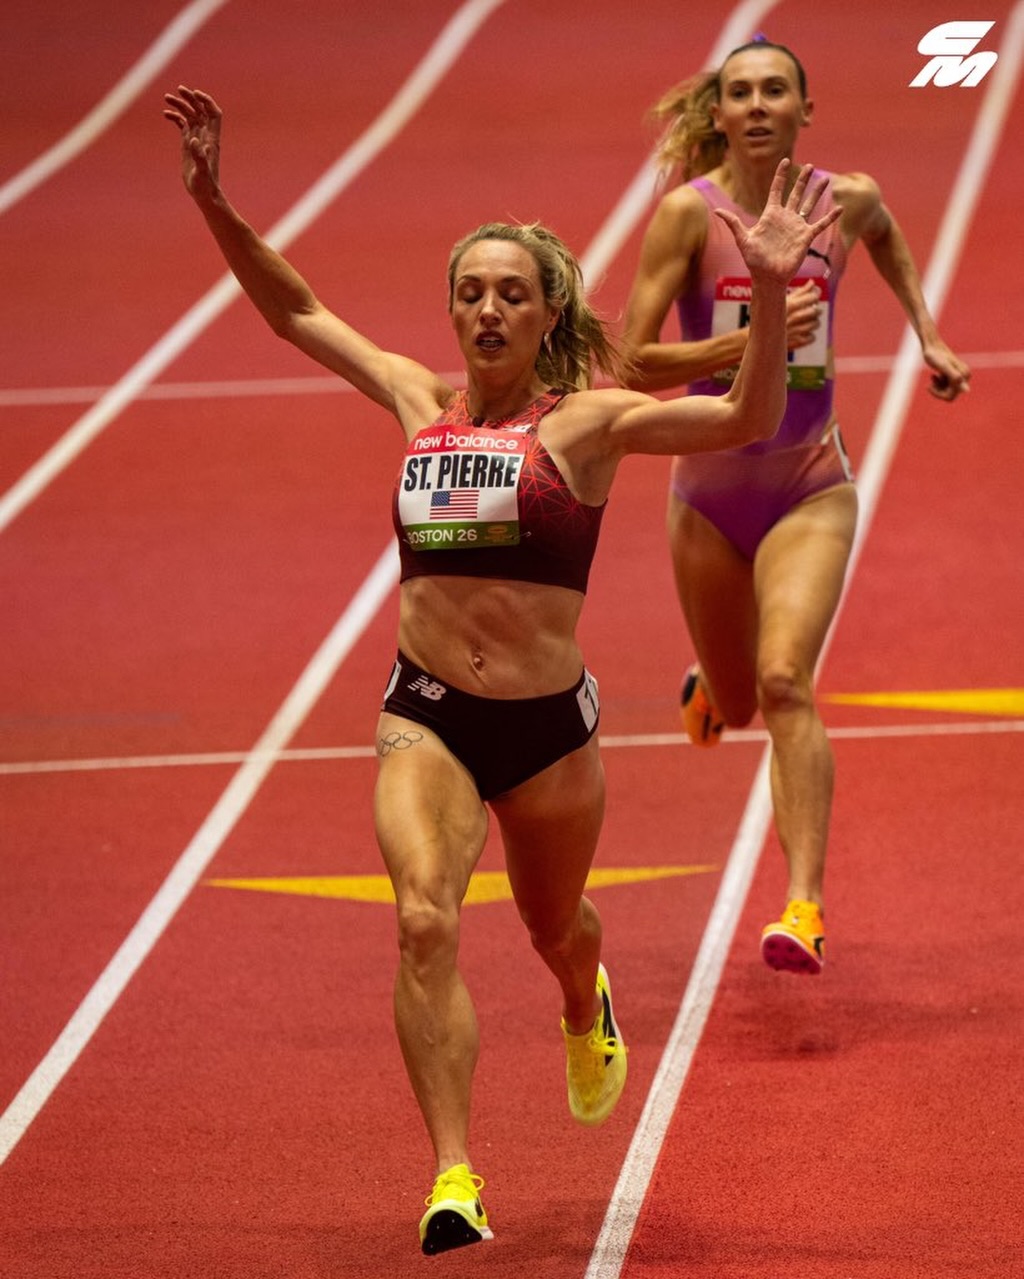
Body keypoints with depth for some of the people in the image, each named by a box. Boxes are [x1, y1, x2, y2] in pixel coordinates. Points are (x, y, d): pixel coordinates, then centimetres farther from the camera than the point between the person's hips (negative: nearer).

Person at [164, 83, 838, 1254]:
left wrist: (770, 292, -31)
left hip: (546, 724, -1)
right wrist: (215, 205, 9)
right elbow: (295, 312, 17)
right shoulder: (421, 402, 6)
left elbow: (745, 421, -18)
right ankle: (453, 1180, -25)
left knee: (553, 928, 21)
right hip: (424, 717, 2)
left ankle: (586, 1014, 60)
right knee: (425, 920, -21)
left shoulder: (584, 422, -5)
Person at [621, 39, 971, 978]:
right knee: (735, 707, 17)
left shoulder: (846, 200, -4)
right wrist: (750, 338, -29)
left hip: (811, 489, 0)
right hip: (710, 493, 0)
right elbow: (631, 363, -18)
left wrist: (926, 333, 18)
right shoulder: (689, 212, -13)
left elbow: (885, 233, 24)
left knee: (785, 681, -22)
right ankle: (709, 682, 57)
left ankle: (805, 906, -26)